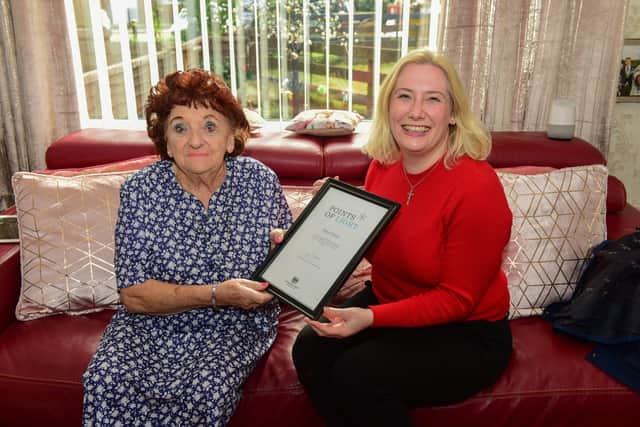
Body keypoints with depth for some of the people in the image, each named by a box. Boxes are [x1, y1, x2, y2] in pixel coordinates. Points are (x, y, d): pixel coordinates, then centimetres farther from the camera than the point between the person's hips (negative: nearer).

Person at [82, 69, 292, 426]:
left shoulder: (262, 181, -6)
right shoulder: (140, 190, -8)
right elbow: (133, 295, -12)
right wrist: (215, 295, -23)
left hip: (237, 328, 0)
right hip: (154, 323, 1)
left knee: (209, 389, -28)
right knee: (106, 381, -26)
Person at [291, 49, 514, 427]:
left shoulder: (477, 186, -24)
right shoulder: (383, 163, -5)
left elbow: (456, 299, -19)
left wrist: (371, 318, -28)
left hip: (466, 333, -5)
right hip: (388, 301, 6)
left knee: (355, 375, -23)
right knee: (311, 349, -15)